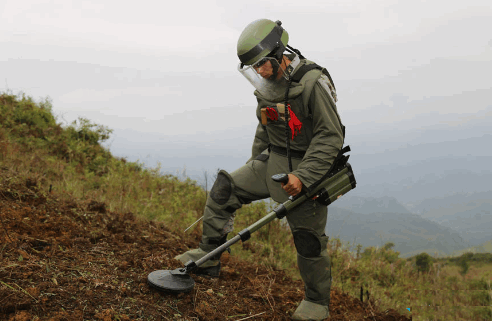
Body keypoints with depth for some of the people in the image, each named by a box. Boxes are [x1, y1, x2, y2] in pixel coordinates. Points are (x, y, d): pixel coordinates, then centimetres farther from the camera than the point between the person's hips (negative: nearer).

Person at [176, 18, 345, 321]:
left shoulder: (314, 82, -21)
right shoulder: (268, 83, 3)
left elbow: (330, 136, -22)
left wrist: (303, 176, -28)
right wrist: (254, 166, 22)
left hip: (309, 169, -7)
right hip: (273, 163, 7)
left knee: (309, 239, 1)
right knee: (224, 189, -2)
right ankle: (208, 256, 9)